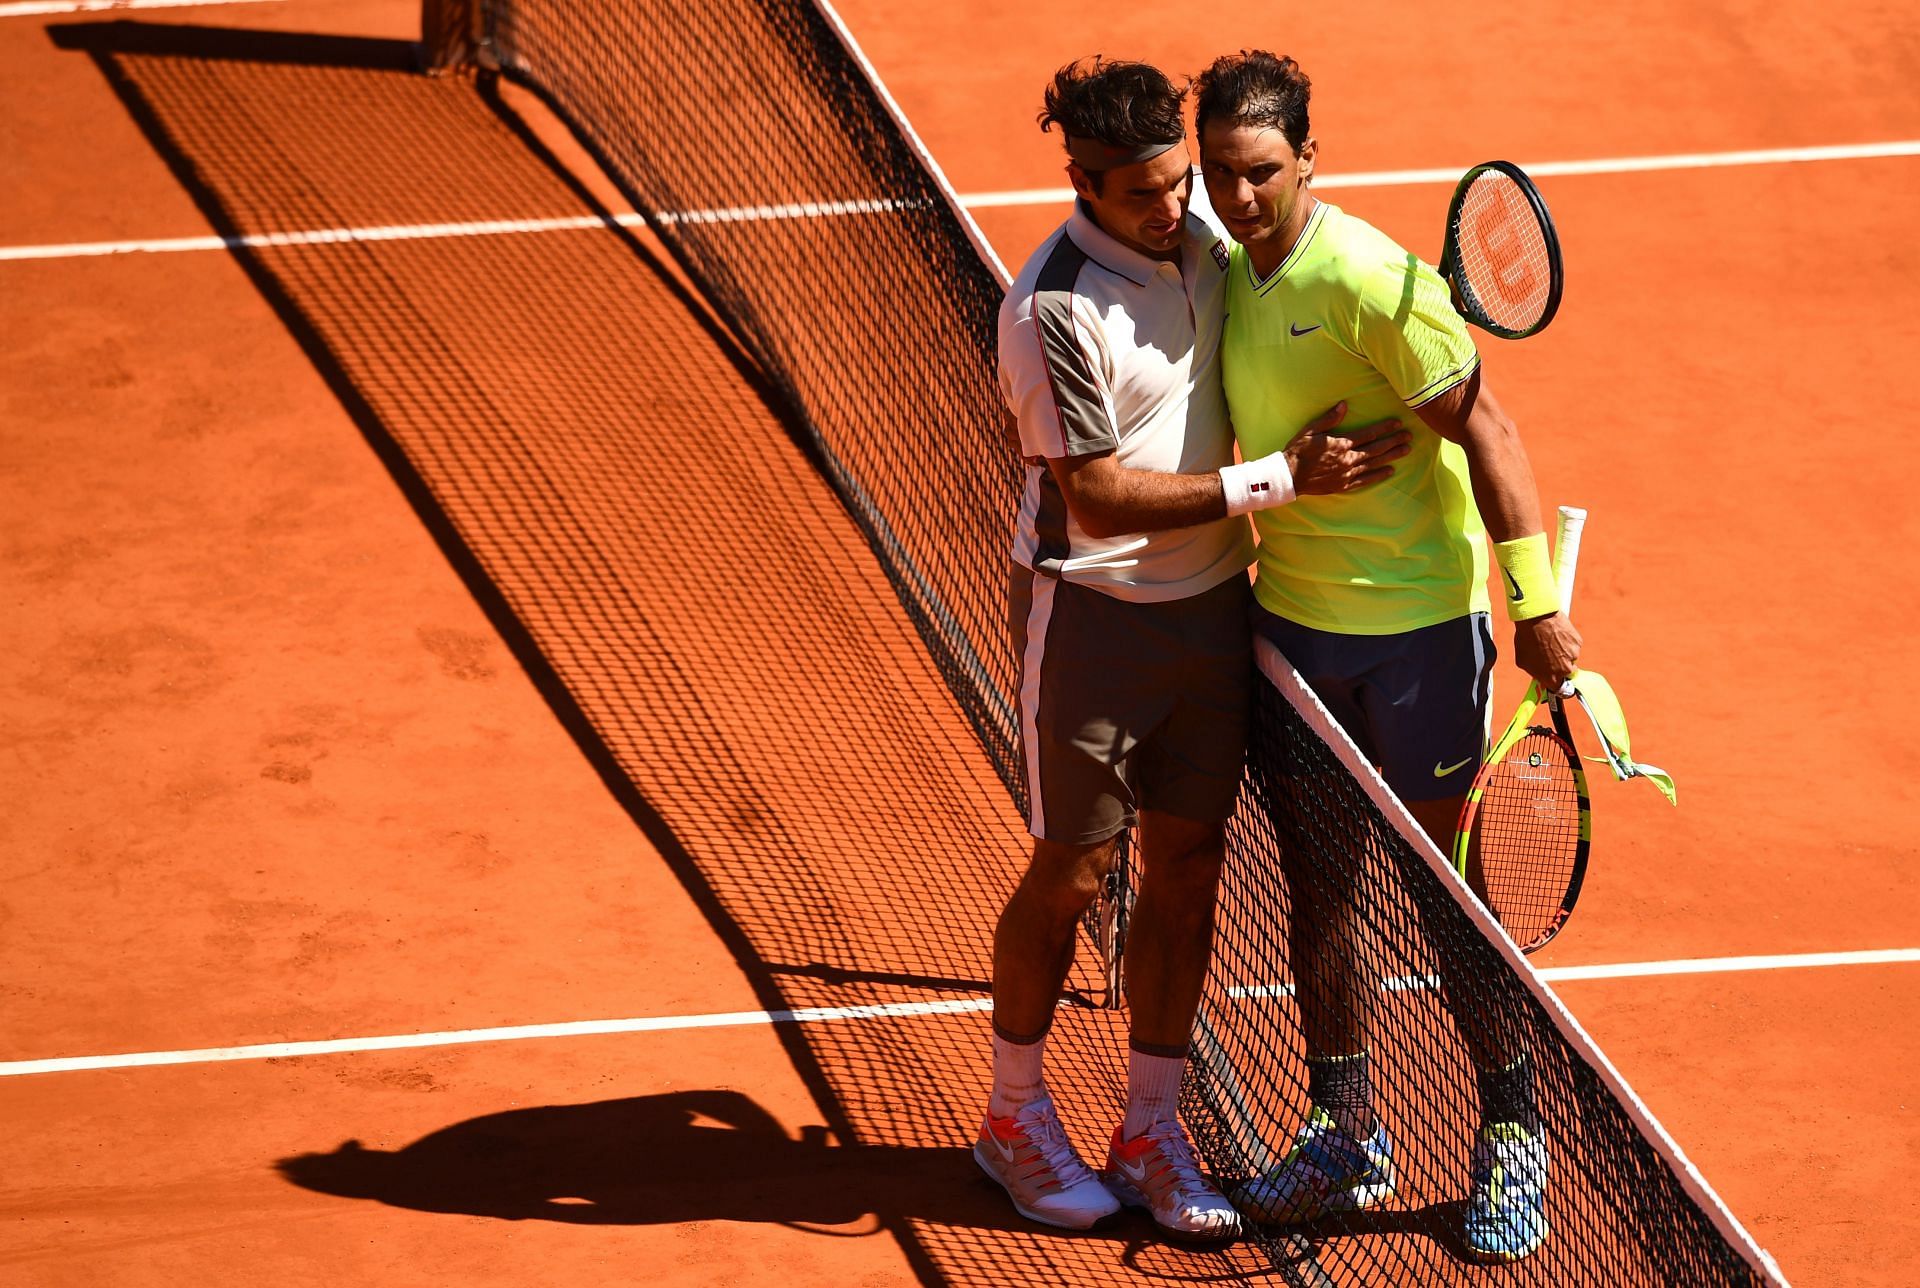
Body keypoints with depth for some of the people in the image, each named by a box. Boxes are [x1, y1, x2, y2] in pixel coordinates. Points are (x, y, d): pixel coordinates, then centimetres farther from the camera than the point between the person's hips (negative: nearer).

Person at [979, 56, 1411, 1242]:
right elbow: (1098, 496, -22)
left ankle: (1152, 1128, 20)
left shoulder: (1202, 241, 0)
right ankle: (1017, 1116, 24)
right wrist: (1279, 480, -23)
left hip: (1212, 602, 6)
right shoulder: (1056, 309, -22)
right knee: (1072, 874, 5)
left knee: (1187, 865, 9)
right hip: (1091, 611, -6)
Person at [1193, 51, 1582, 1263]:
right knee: (1316, 879, 12)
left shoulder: (1370, 281, -20)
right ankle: (1348, 1133, 25)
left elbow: (1483, 427, -17)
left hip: (1416, 626, -7)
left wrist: (1538, 602, -20)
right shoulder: (1227, 274, 2)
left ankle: (1514, 1138, 16)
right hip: (1292, 617, 7)